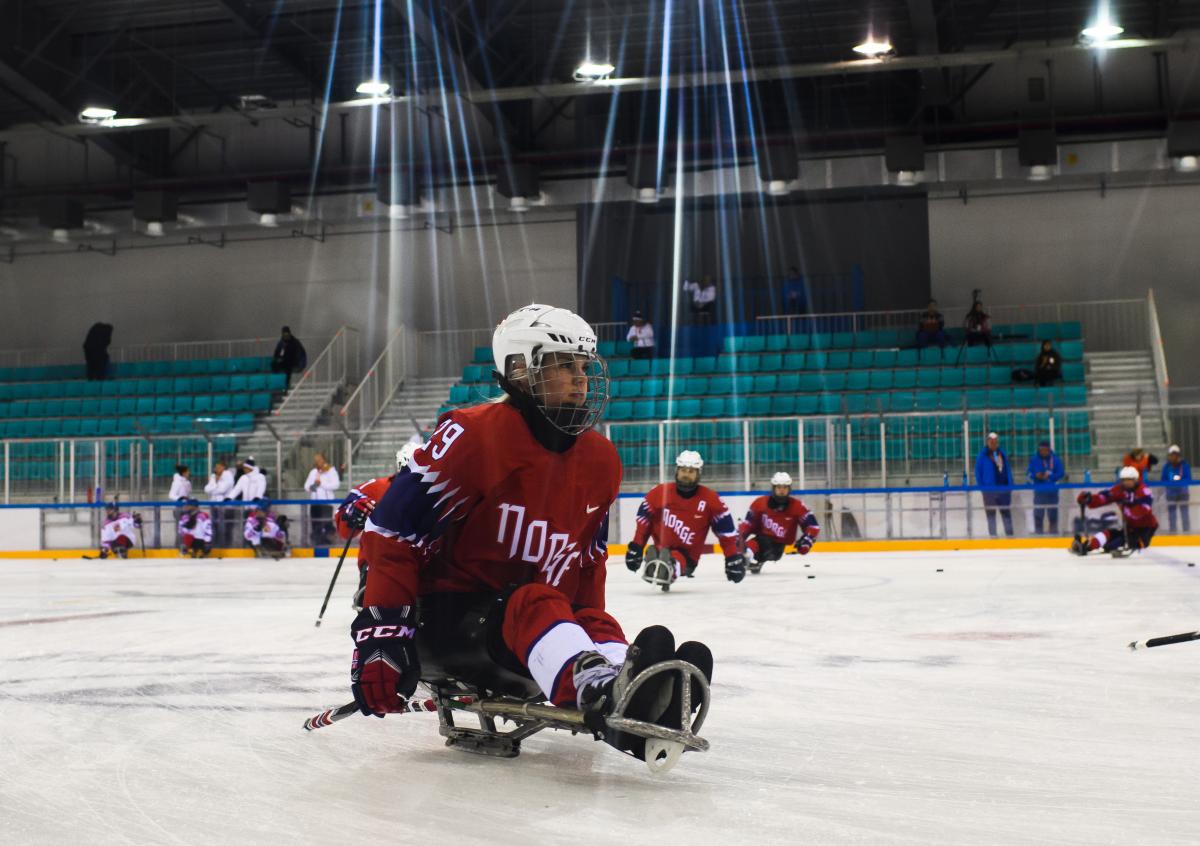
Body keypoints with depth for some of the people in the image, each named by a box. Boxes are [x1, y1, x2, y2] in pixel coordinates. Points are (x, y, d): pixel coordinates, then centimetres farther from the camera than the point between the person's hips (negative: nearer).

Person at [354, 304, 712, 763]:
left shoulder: (600, 459, 8)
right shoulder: (472, 434, -14)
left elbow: (589, 561, 20)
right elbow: (392, 531, -16)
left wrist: (592, 628, 11)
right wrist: (379, 633, -22)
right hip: (444, 618, -6)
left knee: (597, 624, -24)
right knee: (534, 607, -35)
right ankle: (599, 692, -67)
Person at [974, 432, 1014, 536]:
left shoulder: (1002, 454, 7)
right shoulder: (982, 455, -5)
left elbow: (1008, 470, 11)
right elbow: (978, 472, -4)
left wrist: (1010, 485, 5)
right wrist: (982, 487, -8)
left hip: (1003, 487, 4)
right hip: (989, 488, -3)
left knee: (1006, 512, 8)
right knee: (991, 513, 4)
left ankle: (1010, 534, 13)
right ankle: (993, 535, 8)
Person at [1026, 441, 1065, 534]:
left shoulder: (1055, 460, 0)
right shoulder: (1034, 460, 3)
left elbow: (1061, 473, -2)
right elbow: (1028, 474, 5)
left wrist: (1049, 477, -16)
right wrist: (1036, 476, -17)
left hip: (1052, 491, 0)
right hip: (1039, 490, 0)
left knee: (1053, 512, 6)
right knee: (1038, 512, -4)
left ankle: (1054, 530, 15)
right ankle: (1038, 530, 1)